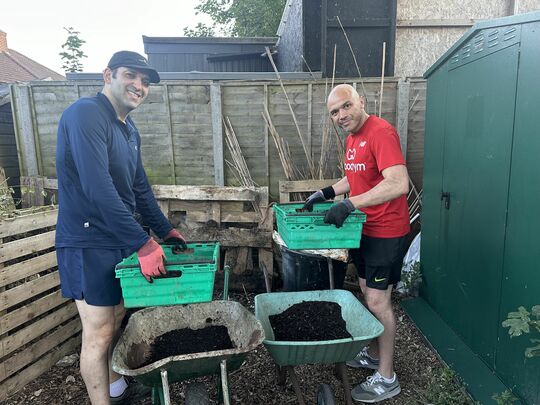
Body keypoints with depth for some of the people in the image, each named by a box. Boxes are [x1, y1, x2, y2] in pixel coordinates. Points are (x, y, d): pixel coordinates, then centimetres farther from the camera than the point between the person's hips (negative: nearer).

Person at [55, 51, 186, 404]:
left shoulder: (129, 130, 11)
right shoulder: (85, 114, -17)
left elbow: (140, 188, 18)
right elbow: (98, 189, -28)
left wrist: (165, 230, 18)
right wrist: (143, 243, -26)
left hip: (120, 240, 9)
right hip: (89, 244, -9)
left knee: (116, 319, 22)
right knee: (99, 333, 2)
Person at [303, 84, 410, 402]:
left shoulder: (380, 132, -20)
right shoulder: (352, 137, 9)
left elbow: (399, 184, -31)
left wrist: (349, 204, -31)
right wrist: (325, 194, 13)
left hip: (386, 233, -9)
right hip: (365, 229, 9)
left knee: (377, 301, -1)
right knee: (368, 294, 18)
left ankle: (386, 379, 16)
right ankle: (374, 354, 38)